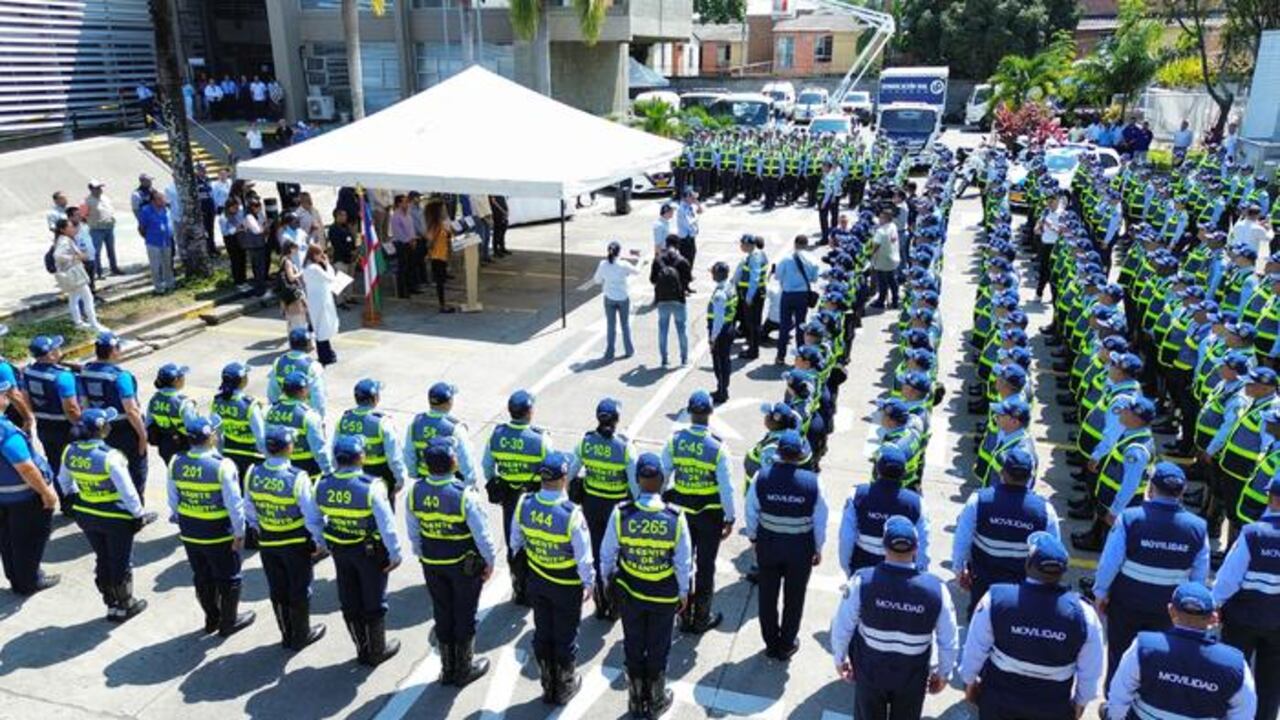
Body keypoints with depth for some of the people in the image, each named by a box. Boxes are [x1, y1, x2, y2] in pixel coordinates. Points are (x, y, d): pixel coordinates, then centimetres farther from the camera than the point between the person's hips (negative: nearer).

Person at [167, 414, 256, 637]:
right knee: (229, 578, 14)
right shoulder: (222, 466, -24)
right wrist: (239, 532, -9)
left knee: (202, 577, 22)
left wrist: (179, 522, 18)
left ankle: (211, 619, 39)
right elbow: (234, 504, -20)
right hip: (219, 535, -5)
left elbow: (173, 500, 4)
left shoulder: (176, 463, -7)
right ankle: (229, 622, 28)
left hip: (189, 533, 6)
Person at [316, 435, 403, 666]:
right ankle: (376, 651, 29)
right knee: (374, 603, 14)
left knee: (349, 603, 20)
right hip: (371, 551, -4)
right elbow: (387, 524, -23)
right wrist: (395, 553, -11)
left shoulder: (322, 485, -12)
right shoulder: (371, 487, -27)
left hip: (339, 549, 5)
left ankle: (363, 649, 35)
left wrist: (323, 543, 18)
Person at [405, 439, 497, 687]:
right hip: (464, 564, -4)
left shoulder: (415, 491, -14)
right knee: (464, 615, 15)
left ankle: (448, 669, 37)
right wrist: (490, 560, -3)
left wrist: (422, 555, 16)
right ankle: (464, 669, 33)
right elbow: (482, 533, -19)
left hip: (432, 563, 4)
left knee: (442, 613, 20)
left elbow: (413, 532, 0)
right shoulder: (464, 495, -28)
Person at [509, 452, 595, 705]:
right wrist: (589, 582, -2)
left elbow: (515, 541, 0)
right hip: (567, 586, -4)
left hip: (537, 581, 4)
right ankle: (564, 688, 37)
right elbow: (584, 557, -21)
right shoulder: (572, 514, -32)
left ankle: (548, 686, 40)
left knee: (542, 634, 22)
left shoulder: (524, 504, -18)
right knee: (565, 637, 17)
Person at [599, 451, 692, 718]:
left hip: (629, 592, 1)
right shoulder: (676, 518, -24)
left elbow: (607, 552, -8)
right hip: (665, 596, -1)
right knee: (658, 648, 20)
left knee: (633, 646, 21)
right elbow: (683, 562, -12)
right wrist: (683, 592, 5)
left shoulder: (620, 513, -22)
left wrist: (607, 578, 12)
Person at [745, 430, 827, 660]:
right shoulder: (812, 482, -19)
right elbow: (820, 520, -9)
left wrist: (753, 538, 11)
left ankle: (771, 644, 34)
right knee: (794, 598, 18)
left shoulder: (762, 478, -17)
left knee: (767, 596, 19)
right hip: (800, 548, -1)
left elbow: (751, 512, -6)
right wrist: (818, 549, 6)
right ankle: (786, 645, 33)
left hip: (768, 545, 1)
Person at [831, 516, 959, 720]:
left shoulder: (862, 580, -26)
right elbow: (949, 641, -11)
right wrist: (943, 673, 7)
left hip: (870, 669, 0)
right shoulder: (936, 588, -24)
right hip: (912, 675, 1)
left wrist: (840, 659, 4)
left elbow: (842, 627, -15)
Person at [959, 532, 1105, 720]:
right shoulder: (1083, 613, -23)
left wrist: (969, 680, 8)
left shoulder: (996, 599, -25)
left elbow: (974, 650, -11)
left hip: (998, 698, 0)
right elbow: (1090, 671, -8)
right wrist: (1081, 701, 11)